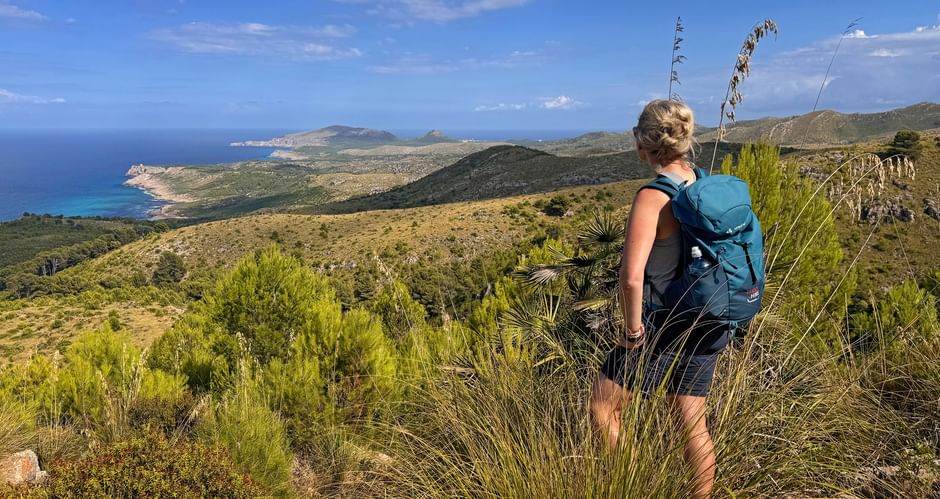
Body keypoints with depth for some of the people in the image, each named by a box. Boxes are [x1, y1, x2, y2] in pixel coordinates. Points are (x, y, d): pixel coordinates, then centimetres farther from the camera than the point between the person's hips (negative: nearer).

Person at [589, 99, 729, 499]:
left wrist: (632, 329, -15)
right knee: (691, 423, 18)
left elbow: (631, 277, -30)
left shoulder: (652, 197, -21)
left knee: (603, 403, 12)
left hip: (664, 326, -7)